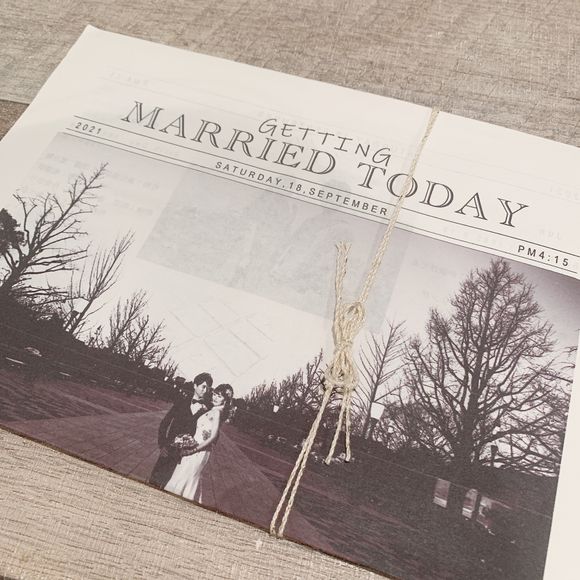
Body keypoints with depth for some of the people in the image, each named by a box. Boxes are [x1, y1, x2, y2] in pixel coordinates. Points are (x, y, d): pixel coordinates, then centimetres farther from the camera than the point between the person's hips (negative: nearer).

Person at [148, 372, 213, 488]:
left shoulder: (207, 410, -3)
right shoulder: (182, 401, -1)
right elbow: (165, 422, 0)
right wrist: (162, 444, -6)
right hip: (170, 448, 0)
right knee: (155, 480, 4)